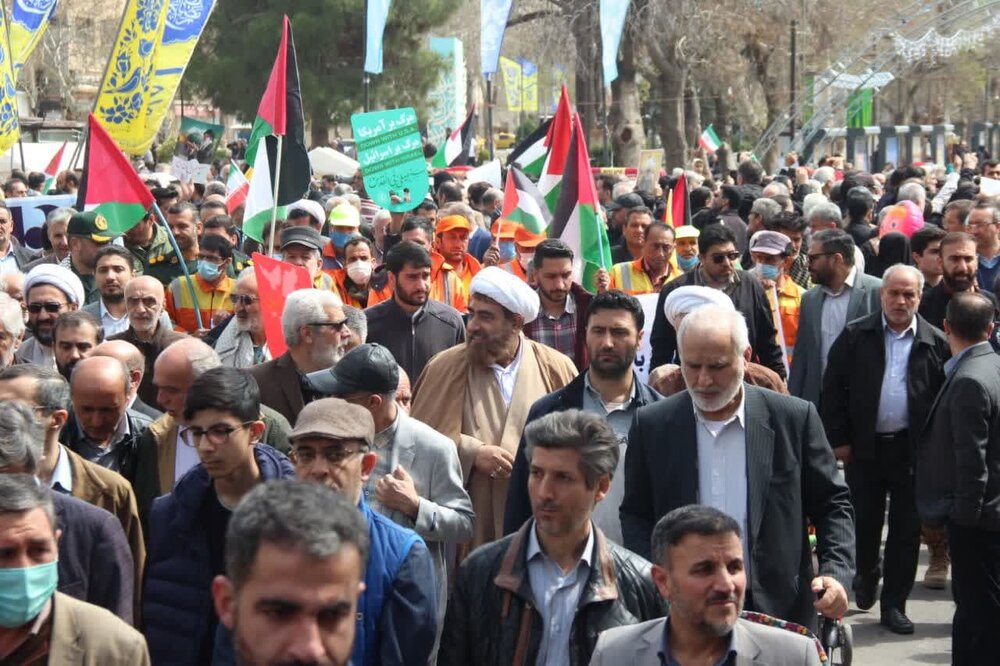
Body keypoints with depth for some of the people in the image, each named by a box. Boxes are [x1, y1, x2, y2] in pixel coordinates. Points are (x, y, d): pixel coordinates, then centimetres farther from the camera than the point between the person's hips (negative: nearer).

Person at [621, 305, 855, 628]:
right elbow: (636, 515, 9)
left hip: (779, 611, -1)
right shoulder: (652, 425, 3)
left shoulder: (794, 418, -1)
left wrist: (835, 574, -10)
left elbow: (832, 504, 5)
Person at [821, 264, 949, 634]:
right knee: (863, 521, 9)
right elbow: (833, 389, 1)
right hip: (865, 447, 0)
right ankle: (867, 574, 38)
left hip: (913, 449, 0)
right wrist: (838, 439, -3)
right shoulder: (856, 336, 0)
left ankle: (894, 603, 14)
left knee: (906, 528, 4)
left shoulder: (935, 343, 0)